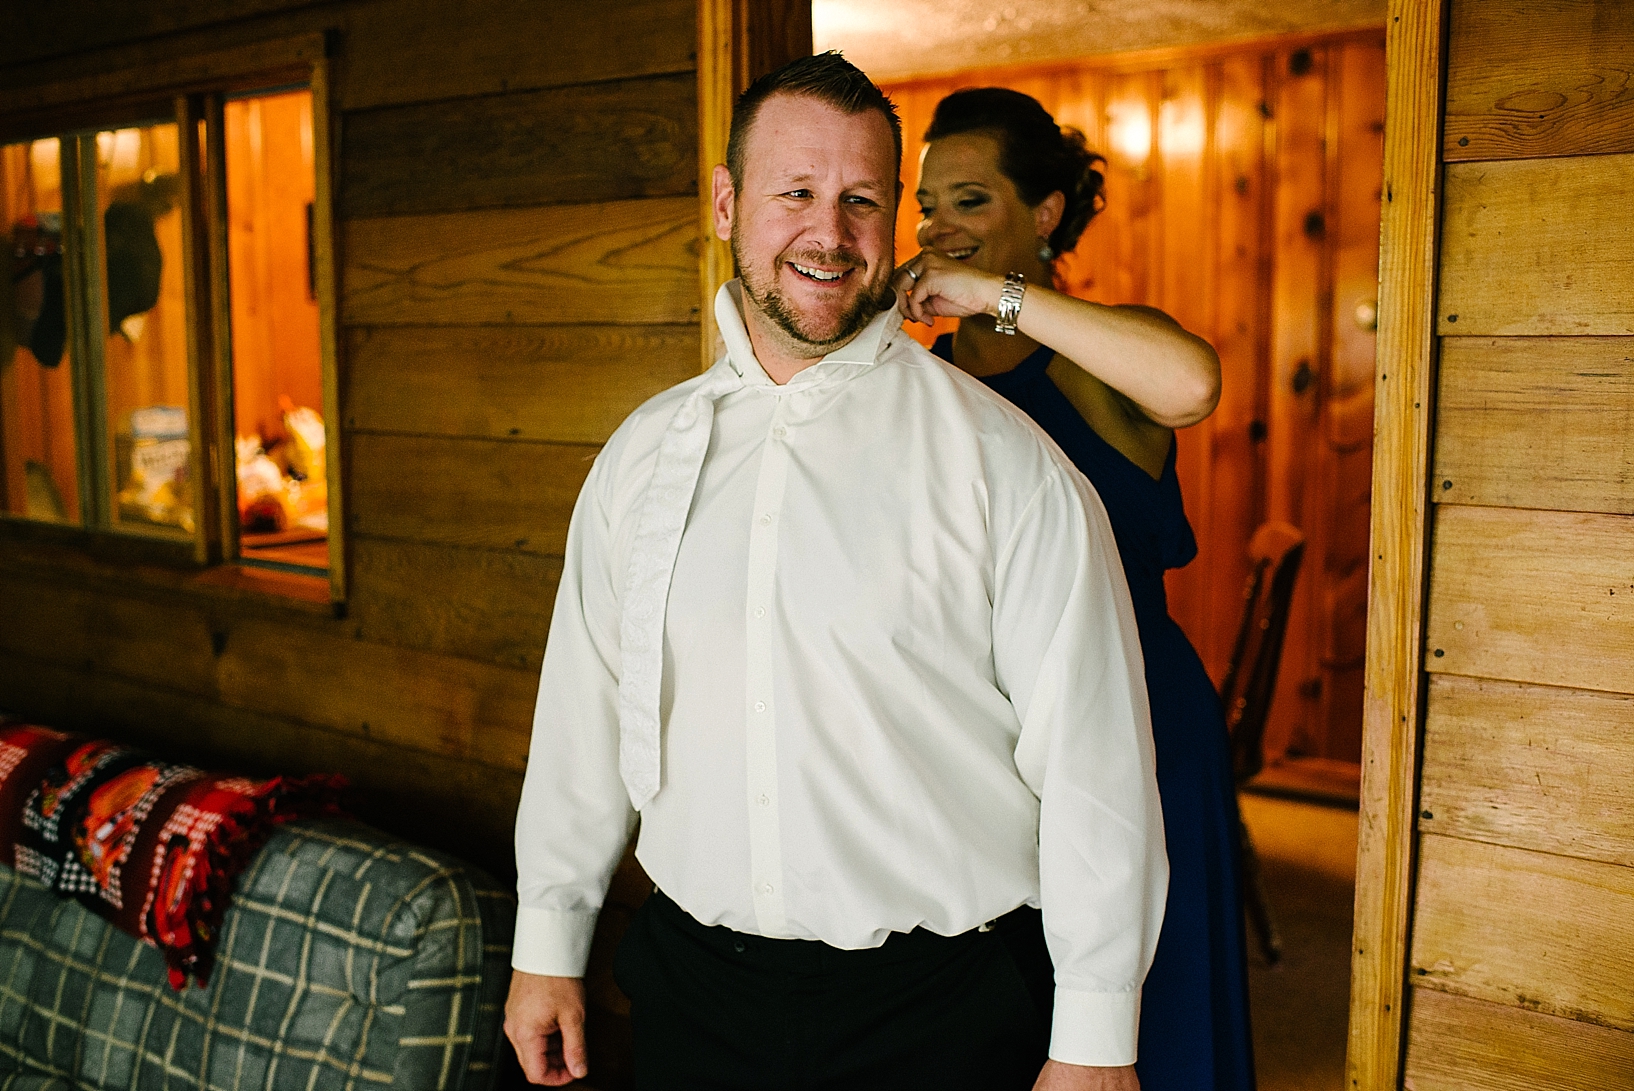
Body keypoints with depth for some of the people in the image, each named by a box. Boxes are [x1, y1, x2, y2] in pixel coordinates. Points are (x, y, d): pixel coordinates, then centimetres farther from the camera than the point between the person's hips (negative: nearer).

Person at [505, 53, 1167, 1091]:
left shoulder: (1006, 466, -10)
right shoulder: (645, 451, 4)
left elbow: (1094, 771, -9)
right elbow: (585, 710, 10)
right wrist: (548, 946, 14)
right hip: (691, 993, 4)